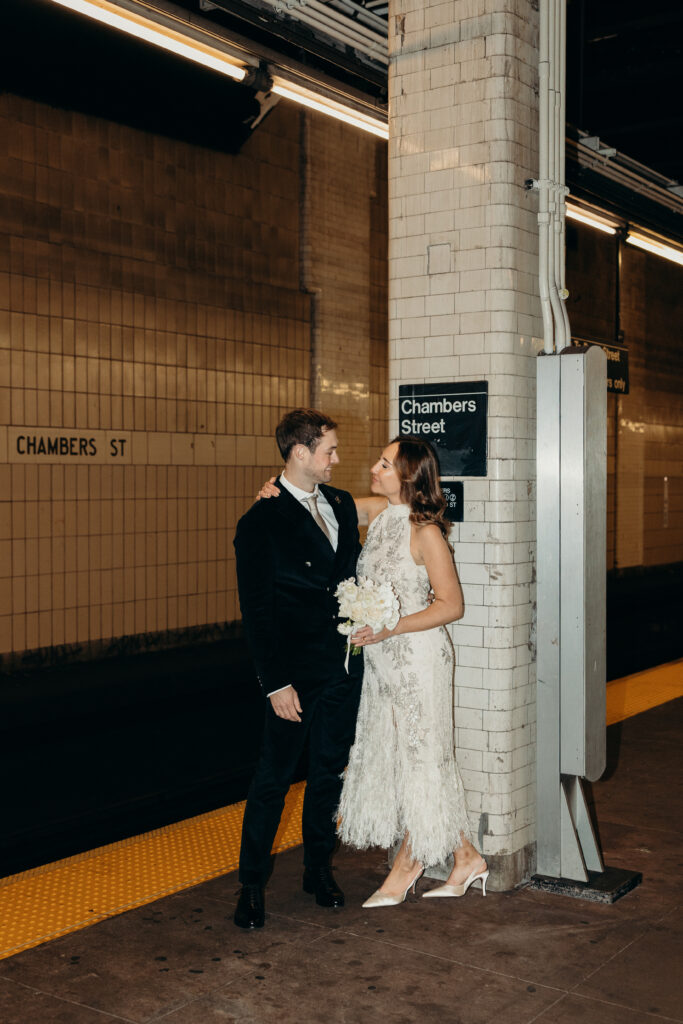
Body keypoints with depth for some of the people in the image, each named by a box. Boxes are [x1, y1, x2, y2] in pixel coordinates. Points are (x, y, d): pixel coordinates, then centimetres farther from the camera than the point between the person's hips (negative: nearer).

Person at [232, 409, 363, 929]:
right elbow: (256, 610, -13)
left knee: (330, 770, 16)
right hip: (296, 671, -6)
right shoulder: (261, 522, -12)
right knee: (274, 777, 2)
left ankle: (319, 868, 32)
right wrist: (276, 683, -16)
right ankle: (252, 884, 17)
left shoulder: (341, 503, 8)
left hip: (344, 665, 6)